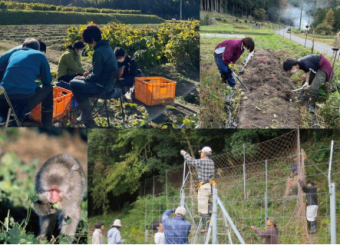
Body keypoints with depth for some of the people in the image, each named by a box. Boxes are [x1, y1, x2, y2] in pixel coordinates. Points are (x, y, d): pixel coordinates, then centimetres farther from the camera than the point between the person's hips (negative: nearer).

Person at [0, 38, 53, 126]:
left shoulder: (14, 54, 24)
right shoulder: (39, 55, 12)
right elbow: (48, 80, 13)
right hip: (25, 99, -5)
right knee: (48, 89, 25)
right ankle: (47, 126, 27)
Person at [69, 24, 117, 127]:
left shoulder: (99, 52, -24)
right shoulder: (107, 47, 7)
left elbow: (95, 75, -20)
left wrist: (84, 78, -4)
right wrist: (90, 73, 11)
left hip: (102, 87, -10)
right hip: (109, 83, 10)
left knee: (73, 84, -6)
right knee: (78, 79, 23)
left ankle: (86, 114, 6)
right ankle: (86, 114, 22)